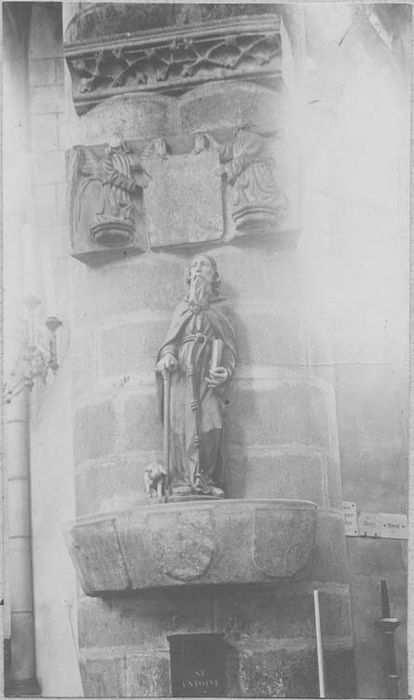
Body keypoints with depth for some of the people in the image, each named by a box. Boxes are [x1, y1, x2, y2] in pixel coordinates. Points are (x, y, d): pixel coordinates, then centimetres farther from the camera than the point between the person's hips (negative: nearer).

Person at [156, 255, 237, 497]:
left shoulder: (219, 310, 21)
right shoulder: (183, 309, 27)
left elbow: (231, 345, 11)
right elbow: (171, 340, 15)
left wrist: (226, 370, -8)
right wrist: (168, 356, -8)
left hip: (208, 372, -1)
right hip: (184, 372, 1)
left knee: (209, 423, -17)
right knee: (184, 422, -14)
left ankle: (207, 480, -20)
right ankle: (183, 481, -20)